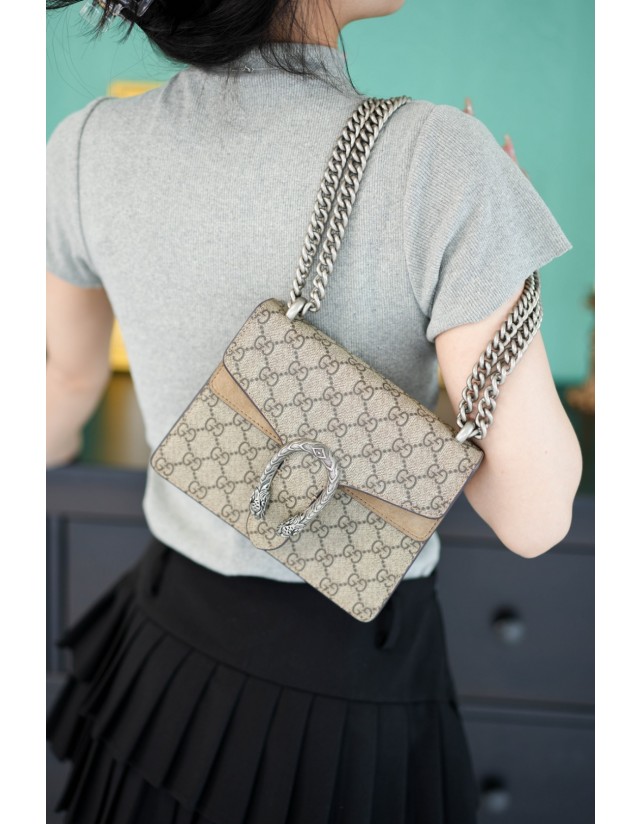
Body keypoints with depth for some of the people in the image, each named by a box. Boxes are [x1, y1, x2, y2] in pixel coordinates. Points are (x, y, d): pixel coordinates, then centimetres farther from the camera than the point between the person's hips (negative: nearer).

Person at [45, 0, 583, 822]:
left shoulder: (88, 149, -12)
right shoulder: (440, 161, -26)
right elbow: (534, 516, -22)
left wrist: (47, 449, 33)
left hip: (170, 650, 4)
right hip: (357, 680, -3)